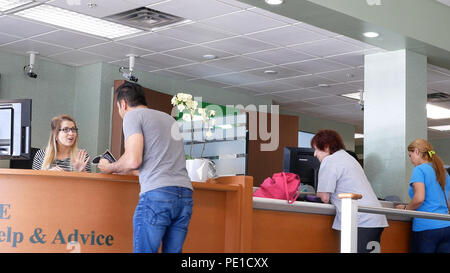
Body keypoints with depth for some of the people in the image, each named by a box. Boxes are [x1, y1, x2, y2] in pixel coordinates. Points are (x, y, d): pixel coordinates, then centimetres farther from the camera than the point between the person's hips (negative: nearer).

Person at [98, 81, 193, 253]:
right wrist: (121, 169, 35)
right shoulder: (169, 118, 28)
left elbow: (133, 161, -8)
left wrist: (110, 168, 12)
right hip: (185, 192, 7)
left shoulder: (133, 115, 5)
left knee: (144, 250, -6)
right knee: (173, 251, 6)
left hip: (156, 194, -7)